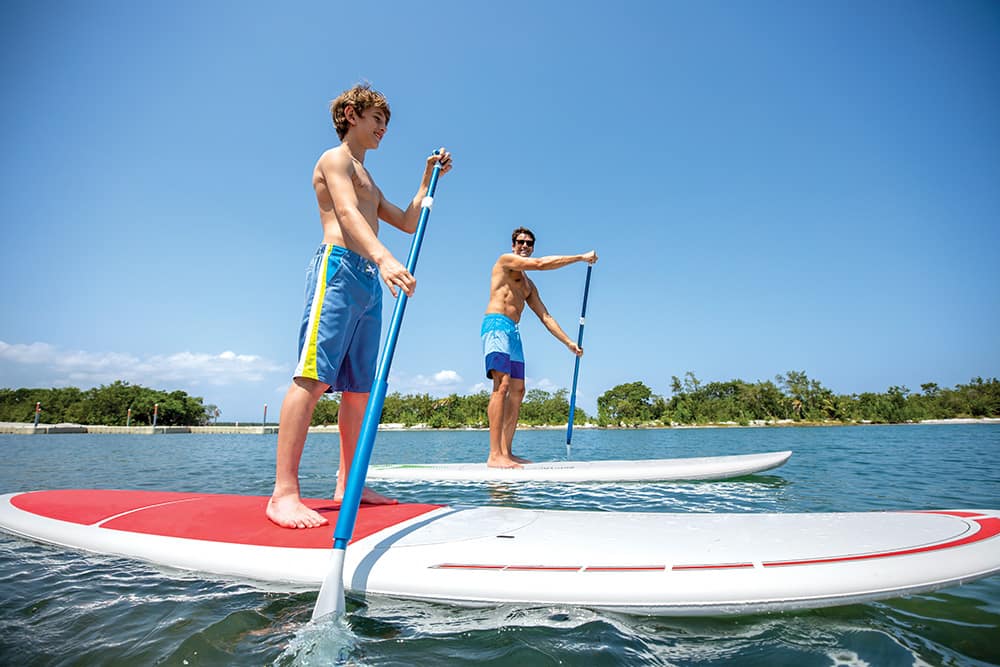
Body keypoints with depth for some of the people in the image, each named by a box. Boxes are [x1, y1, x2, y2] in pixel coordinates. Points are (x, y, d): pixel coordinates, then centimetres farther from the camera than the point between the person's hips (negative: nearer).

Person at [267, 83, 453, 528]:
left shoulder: (367, 179, 33)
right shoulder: (335, 158, 6)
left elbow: (408, 223, 31)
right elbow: (347, 213, -15)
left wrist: (428, 178, 26)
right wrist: (385, 259, -32)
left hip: (369, 282, 9)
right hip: (338, 267, -9)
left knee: (358, 388, 4)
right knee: (313, 377, -18)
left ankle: (347, 485, 9)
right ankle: (284, 493, -19)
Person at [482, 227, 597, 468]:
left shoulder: (528, 285, 27)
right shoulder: (505, 260, 4)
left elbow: (545, 317, 22)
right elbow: (541, 264, -10)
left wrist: (569, 343, 15)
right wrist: (581, 257, -5)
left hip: (513, 331, 9)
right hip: (497, 324, -9)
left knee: (517, 391, 3)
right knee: (502, 385, -20)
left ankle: (506, 452, 4)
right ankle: (494, 455, -24)